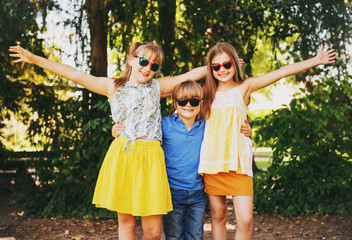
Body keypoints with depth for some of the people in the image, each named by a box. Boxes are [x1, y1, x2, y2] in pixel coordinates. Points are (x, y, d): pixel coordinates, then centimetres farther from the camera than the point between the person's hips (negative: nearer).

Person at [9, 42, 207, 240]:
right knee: (126, 221, 6)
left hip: (150, 157, 0)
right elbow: (76, 75, 5)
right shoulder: (113, 87, 9)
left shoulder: (158, 86, 14)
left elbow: (190, 75, 15)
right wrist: (35, 59, 2)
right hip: (122, 156, 0)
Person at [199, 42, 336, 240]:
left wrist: (316, 60, 5)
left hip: (238, 161, -2)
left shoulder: (244, 87, 6)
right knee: (218, 215, 9)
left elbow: (282, 72, 4)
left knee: (245, 219, -11)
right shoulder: (208, 92, 12)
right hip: (212, 160, 2)